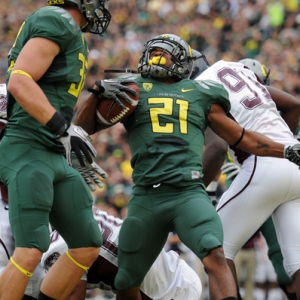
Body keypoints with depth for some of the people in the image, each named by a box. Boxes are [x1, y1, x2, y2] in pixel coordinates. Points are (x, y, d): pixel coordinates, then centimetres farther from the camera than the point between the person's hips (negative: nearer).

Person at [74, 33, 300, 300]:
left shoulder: (200, 95, 16)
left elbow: (243, 138, 24)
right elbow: (83, 126, 11)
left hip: (189, 194, -1)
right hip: (146, 197, 1)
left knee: (215, 257, -28)